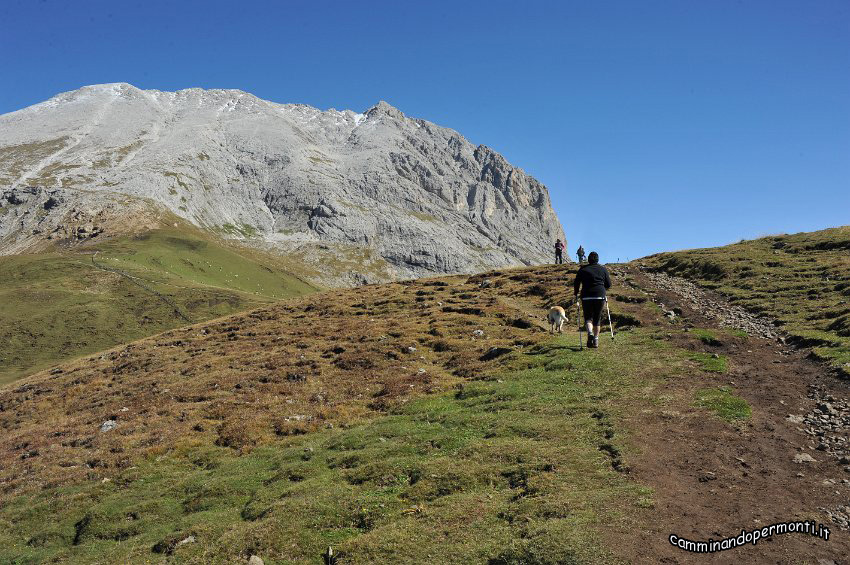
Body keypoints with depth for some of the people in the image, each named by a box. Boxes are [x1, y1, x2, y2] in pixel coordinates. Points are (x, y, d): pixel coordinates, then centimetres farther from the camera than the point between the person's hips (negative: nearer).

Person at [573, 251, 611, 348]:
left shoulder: (583, 269, 6)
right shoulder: (603, 269, 9)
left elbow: (576, 283, 4)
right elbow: (608, 285, 10)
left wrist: (576, 294, 18)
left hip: (586, 297, -1)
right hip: (600, 297, 1)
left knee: (588, 317, 9)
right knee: (597, 318, 11)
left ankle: (590, 333, -19)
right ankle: (596, 340, 8)